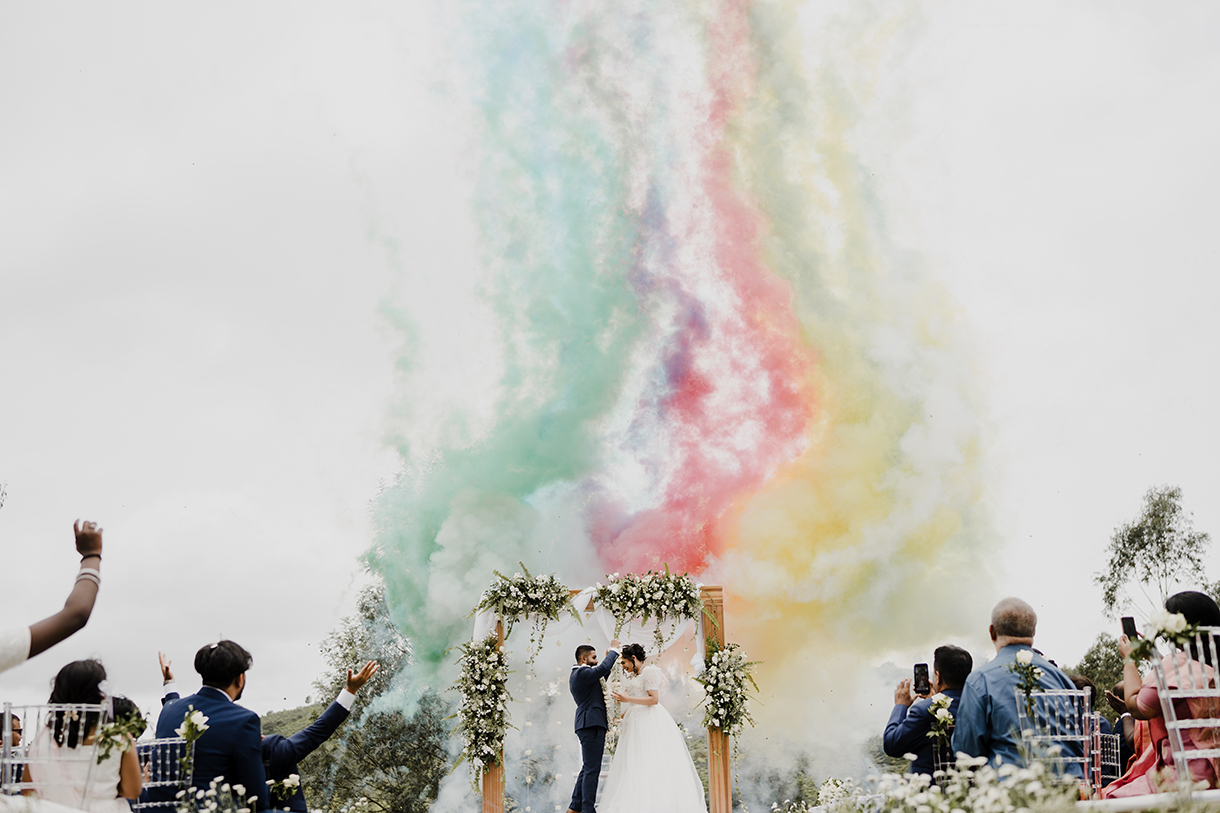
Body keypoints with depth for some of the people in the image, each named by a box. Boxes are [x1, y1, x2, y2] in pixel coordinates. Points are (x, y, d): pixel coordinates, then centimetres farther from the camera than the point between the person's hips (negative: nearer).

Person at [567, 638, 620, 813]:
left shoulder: (577, 674, 21)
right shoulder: (582, 673, -12)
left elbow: (602, 676, 26)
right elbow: (604, 668, -25)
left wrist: (611, 656, 20)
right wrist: (614, 650, -11)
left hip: (591, 726, 11)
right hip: (591, 725, -11)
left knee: (588, 769, 14)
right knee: (592, 769, -9)